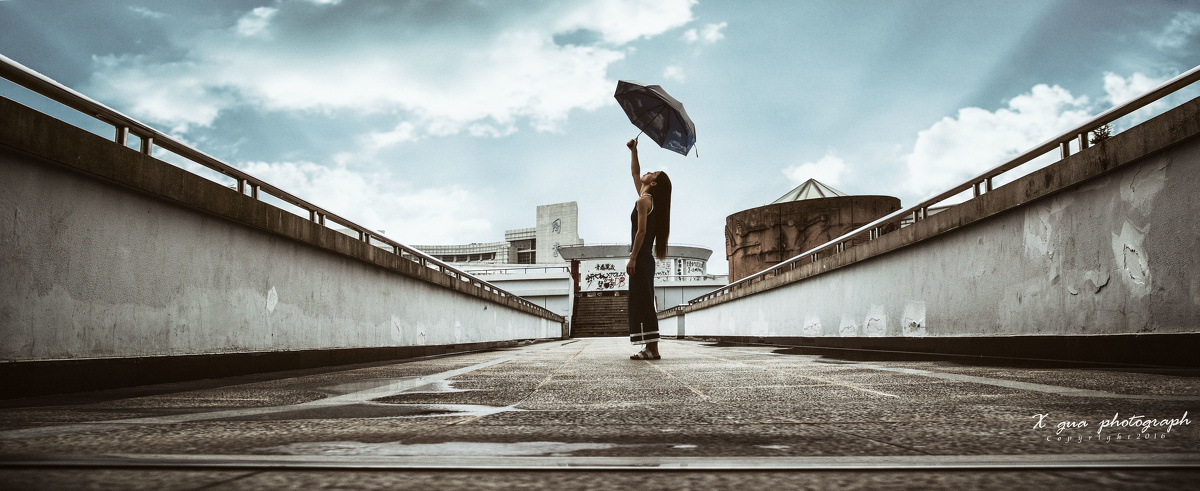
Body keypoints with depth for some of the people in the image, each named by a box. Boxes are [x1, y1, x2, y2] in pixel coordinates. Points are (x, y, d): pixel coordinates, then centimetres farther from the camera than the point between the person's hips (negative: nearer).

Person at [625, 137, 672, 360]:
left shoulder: (644, 200, -9)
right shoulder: (646, 198, 17)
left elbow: (641, 231, -17)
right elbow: (635, 173, 32)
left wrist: (632, 258, -20)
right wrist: (633, 151, 33)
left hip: (641, 259, -9)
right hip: (643, 260, 9)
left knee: (642, 303, -10)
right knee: (642, 304, 8)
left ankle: (652, 350, -12)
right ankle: (651, 348, 9)